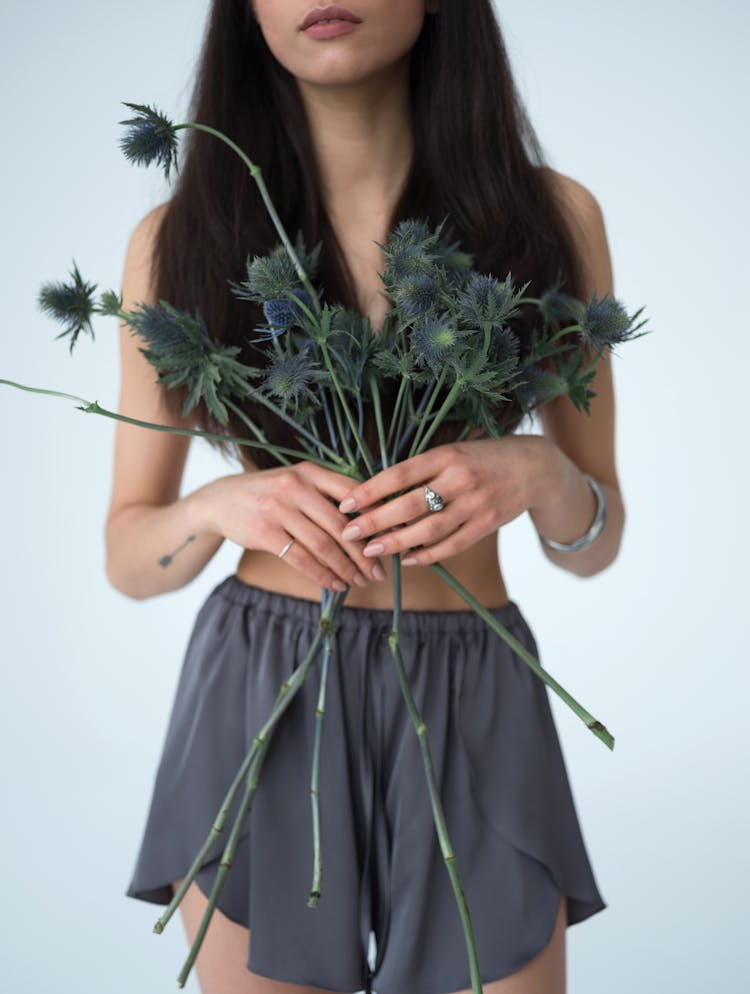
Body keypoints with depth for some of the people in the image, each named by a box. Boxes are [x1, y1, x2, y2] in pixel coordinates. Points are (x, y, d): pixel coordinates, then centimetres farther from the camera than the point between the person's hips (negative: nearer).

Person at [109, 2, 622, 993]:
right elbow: (128, 556, 4)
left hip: (470, 707, 0)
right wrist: (220, 506, -18)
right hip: (256, 698, 0)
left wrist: (539, 474, -18)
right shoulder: (179, 240, -1)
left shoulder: (550, 214, -1)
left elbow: (594, 544, 4)